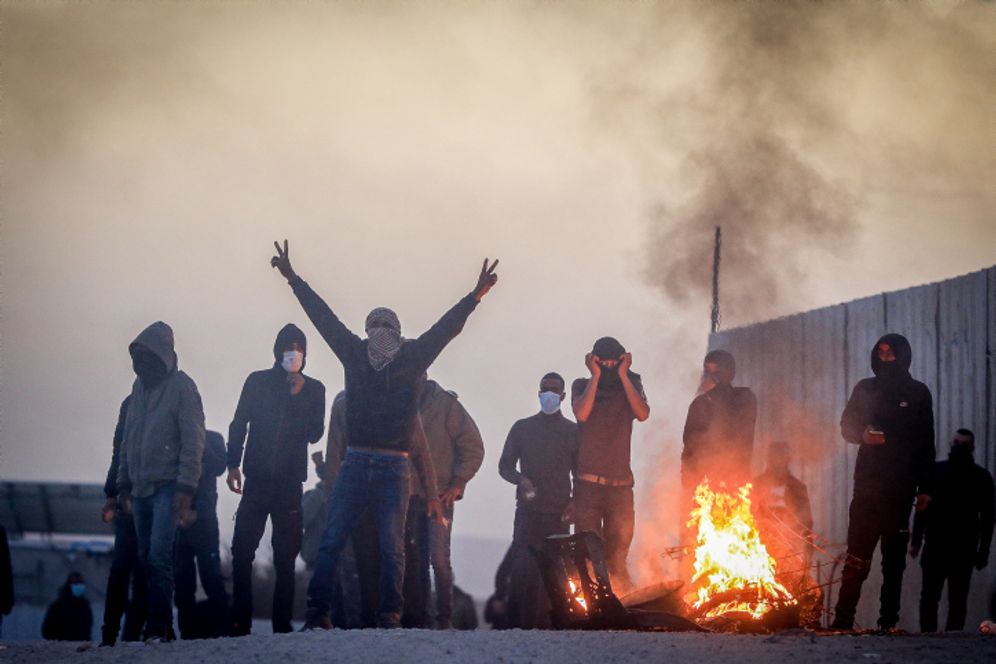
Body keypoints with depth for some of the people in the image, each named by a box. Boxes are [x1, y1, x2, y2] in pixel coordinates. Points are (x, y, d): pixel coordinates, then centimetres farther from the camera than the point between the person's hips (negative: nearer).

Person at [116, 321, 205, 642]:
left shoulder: (181, 386, -7)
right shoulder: (140, 386, 14)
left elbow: (193, 441, -11)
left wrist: (186, 489, -17)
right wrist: (124, 482, 16)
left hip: (168, 488, -7)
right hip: (142, 488, 7)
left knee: (159, 556, -15)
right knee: (147, 557, 7)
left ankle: (159, 627, -13)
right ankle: (159, 625, 12)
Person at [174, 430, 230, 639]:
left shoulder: (212, 439, 12)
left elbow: (219, 466, -4)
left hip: (203, 514, -3)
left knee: (210, 573, -9)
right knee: (182, 577, -1)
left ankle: (219, 628, -10)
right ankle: (190, 630, 1)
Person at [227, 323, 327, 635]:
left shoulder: (313, 389, 8)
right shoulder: (257, 382, 7)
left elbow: (315, 434, 1)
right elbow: (239, 424, 8)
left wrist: (298, 398, -8)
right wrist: (233, 464, 0)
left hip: (290, 481, 0)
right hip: (258, 477, 0)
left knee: (286, 556, -1)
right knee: (242, 549, -6)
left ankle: (282, 624, 1)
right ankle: (239, 622, -4)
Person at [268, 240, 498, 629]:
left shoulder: (413, 357, 5)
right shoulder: (354, 353, 9)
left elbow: (447, 327, 3)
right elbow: (323, 317, 14)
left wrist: (475, 296, -5)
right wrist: (293, 279, 17)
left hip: (395, 468, -1)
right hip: (355, 463, 2)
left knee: (392, 547, -2)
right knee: (331, 541, -4)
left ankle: (390, 615, 1)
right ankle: (317, 612, -4)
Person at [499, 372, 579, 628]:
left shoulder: (573, 431, 13)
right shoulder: (522, 428, 13)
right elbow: (505, 465, 15)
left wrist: (574, 502, -2)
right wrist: (520, 479, -8)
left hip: (559, 513, 1)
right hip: (528, 510, -1)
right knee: (522, 568, -12)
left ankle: (545, 625, -4)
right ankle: (517, 625, -12)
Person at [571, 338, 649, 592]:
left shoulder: (630, 385, 10)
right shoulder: (582, 386, 7)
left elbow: (642, 414, -9)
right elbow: (581, 413, -13)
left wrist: (623, 375, -8)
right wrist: (596, 376, -8)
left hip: (621, 484, 1)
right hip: (588, 483, -1)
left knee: (617, 557, 1)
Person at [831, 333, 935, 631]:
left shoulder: (917, 393, 7)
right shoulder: (865, 389, 11)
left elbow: (926, 444, 6)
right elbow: (847, 425, 14)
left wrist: (924, 487, 1)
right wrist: (862, 434, -10)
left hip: (900, 485, 0)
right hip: (868, 481, 1)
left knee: (894, 555, 1)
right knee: (857, 553, -7)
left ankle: (889, 620, 2)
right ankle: (843, 617, -8)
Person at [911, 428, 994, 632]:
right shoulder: (936, 470, 7)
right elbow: (922, 506, 8)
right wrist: (916, 540, 2)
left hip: (964, 548, -1)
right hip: (935, 545, 1)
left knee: (958, 599, -3)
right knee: (929, 596, -1)